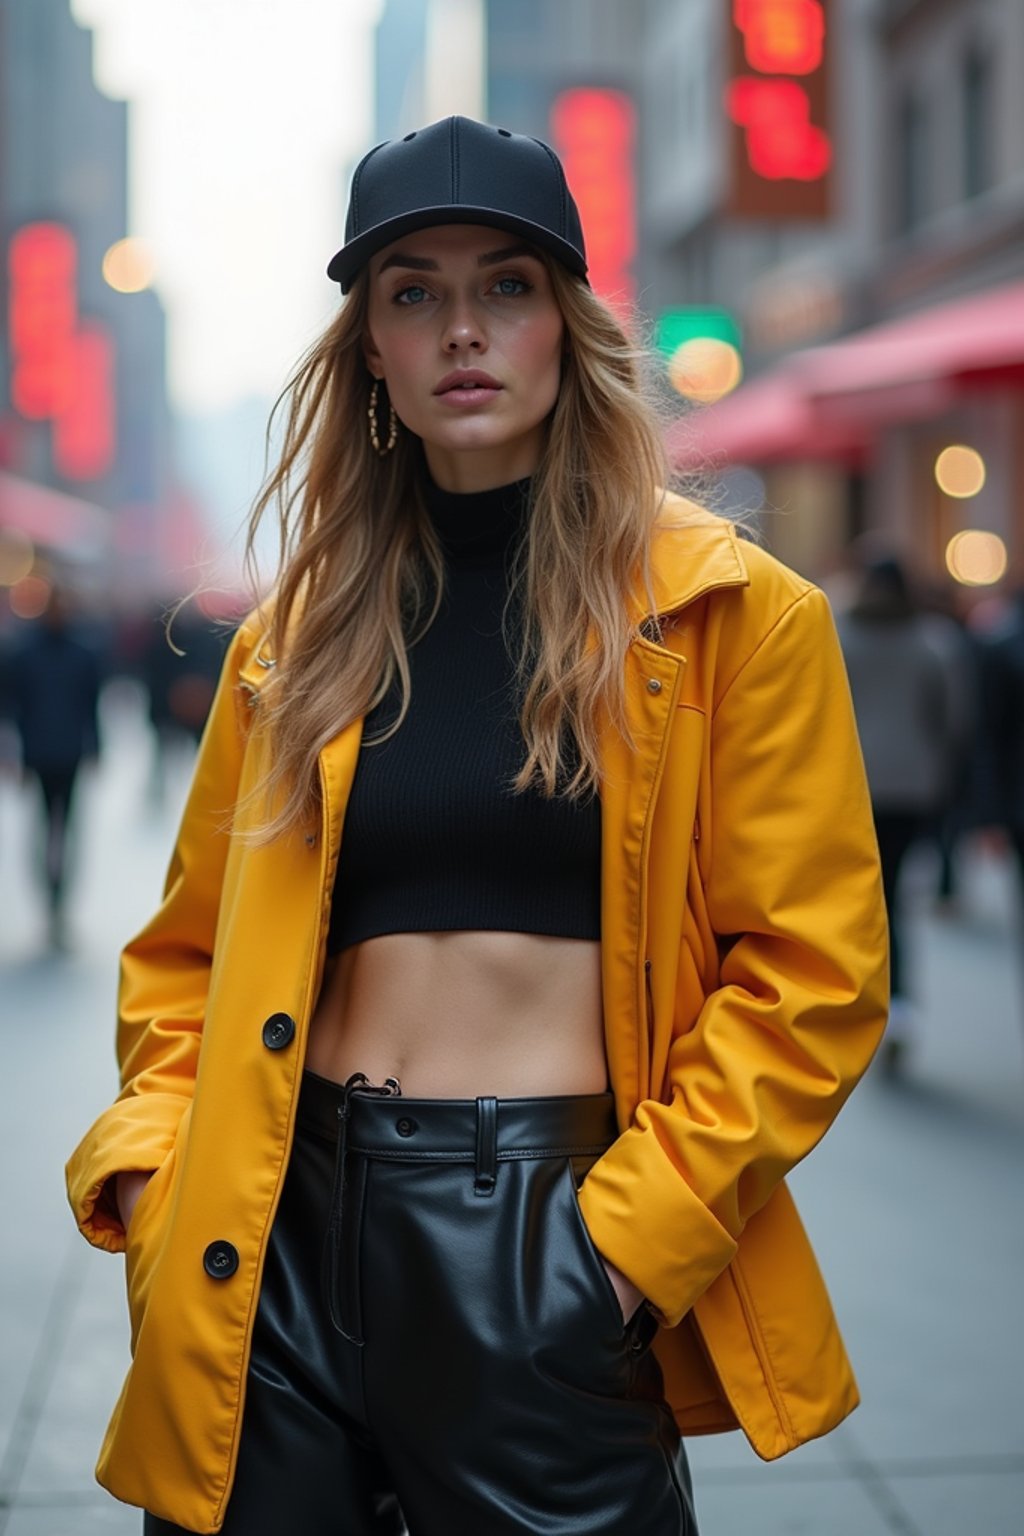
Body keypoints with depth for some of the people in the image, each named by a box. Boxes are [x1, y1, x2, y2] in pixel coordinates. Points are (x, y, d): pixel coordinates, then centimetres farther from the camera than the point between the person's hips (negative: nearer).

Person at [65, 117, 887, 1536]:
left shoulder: (732, 615, -2)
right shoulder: (302, 638, 10)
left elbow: (811, 970, -5)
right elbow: (189, 951, 16)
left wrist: (628, 1236, -12)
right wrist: (152, 1162, -1)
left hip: (546, 1258, -3)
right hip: (283, 1231, 3)